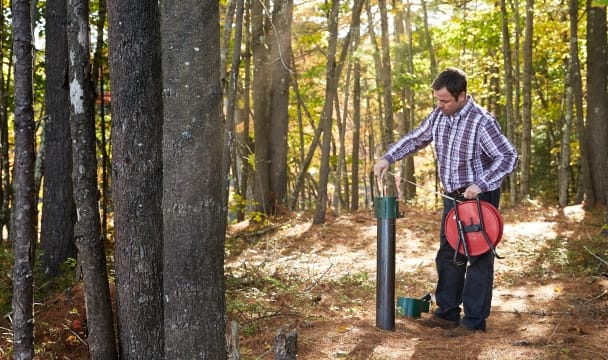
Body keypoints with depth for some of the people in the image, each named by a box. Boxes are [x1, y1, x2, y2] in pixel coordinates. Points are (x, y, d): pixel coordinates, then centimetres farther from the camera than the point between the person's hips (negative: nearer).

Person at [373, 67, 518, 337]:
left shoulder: (482, 122, -21)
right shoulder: (439, 116, 1)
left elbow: (508, 157, -22)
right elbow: (415, 139, 15)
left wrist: (480, 185, -27)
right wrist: (388, 158, 4)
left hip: (479, 197, -8)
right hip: (453, 196, 8)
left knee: (478, 257, -1)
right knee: (447, 255, 13)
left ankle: (474, 320, 6)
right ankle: (447, 313, 24)